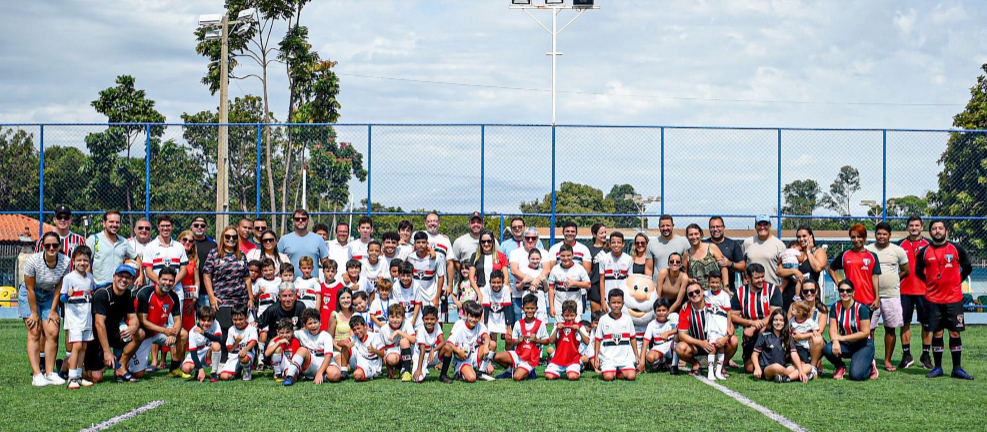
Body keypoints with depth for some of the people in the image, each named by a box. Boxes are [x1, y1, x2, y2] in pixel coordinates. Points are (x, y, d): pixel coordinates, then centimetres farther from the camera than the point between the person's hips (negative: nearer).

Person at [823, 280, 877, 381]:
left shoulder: (861, 308, -15)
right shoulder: (835, 307, -3)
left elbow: (865, 332, -18)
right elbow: (833, 330, -7)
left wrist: (842, 338, -19)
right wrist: (835, 341, -30)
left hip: (863, 345, -4)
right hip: (846, 346, 4)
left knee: (856, 375, -25)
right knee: (827, 349, -29)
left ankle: (870, 366, 11)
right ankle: (841, 367, 4)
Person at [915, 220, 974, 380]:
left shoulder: (956, 249, 1)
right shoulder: (924, 252, 3)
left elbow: (967, 268, 11)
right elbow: (918, 271, 15)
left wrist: (957, 281, 6)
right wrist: (931, 282, 9)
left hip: (954, 299, 0)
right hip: (933, 299, 1)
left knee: (955, 333, 2)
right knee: (937, 333, 3)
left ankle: (957, 368, 9)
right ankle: (937, 368, 12)